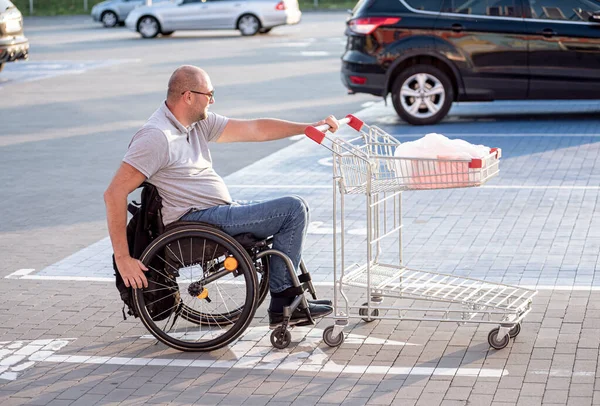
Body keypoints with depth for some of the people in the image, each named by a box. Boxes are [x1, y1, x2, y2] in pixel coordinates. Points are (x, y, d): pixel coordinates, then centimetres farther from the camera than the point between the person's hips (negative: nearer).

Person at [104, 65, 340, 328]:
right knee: (293, 209, -12)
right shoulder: (156, 136, -19)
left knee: (294, 210, 18)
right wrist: (123, 259, -26)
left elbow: (255, 130, 13)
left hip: (221, 209, 10)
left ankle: (292, 300, 18)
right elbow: (114, 193, -23)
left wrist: (311, 128, 6)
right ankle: (282, 301, -3)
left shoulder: (198, 123, 10)